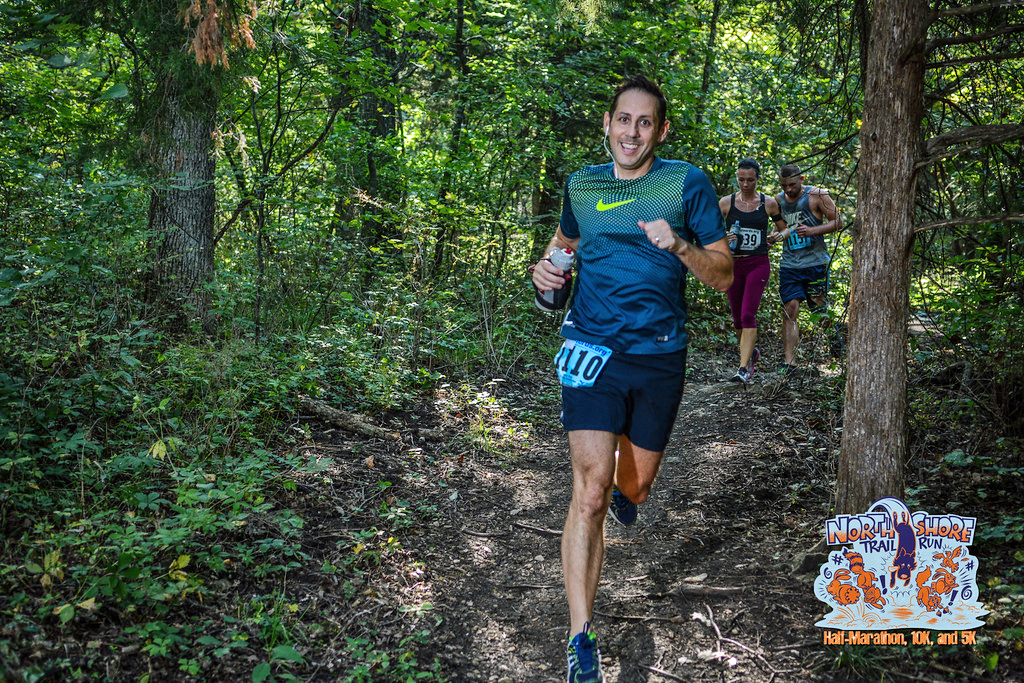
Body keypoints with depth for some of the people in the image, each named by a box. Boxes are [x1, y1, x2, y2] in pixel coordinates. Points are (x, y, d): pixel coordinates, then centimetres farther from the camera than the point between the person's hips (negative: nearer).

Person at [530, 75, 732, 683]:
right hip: (593, 348, 0)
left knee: (636, 485, 17)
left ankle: (623, 490, 58)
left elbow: (725, 274, -1)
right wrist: (547, 265, 4)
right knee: (589, 492, -13)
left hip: (659, 355, 1)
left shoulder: (687, 183, 0)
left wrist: (680, 247, -20)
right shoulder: (582, 184, 6)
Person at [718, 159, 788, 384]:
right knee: (737, 318, 9)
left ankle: (744, 369, -15)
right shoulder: (726, 203, 2)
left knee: (748, 315, -15)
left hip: (758, 264, -2)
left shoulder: (769, 203, 2)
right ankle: (751, 352, 37)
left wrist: (771, 238, 1)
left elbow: (786, 230, 15)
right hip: (733, 264, 2)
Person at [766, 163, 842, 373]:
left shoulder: (817, 196, -4)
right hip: (789, 264, 3)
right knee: (790, 309, -8)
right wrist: (774, 236, 0)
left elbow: (838, 222, -2)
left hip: (815, 263, -3)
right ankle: (789, 360, -10)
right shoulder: (779, 200, 9)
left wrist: (812, 231, -16)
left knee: (819, 308, 4)